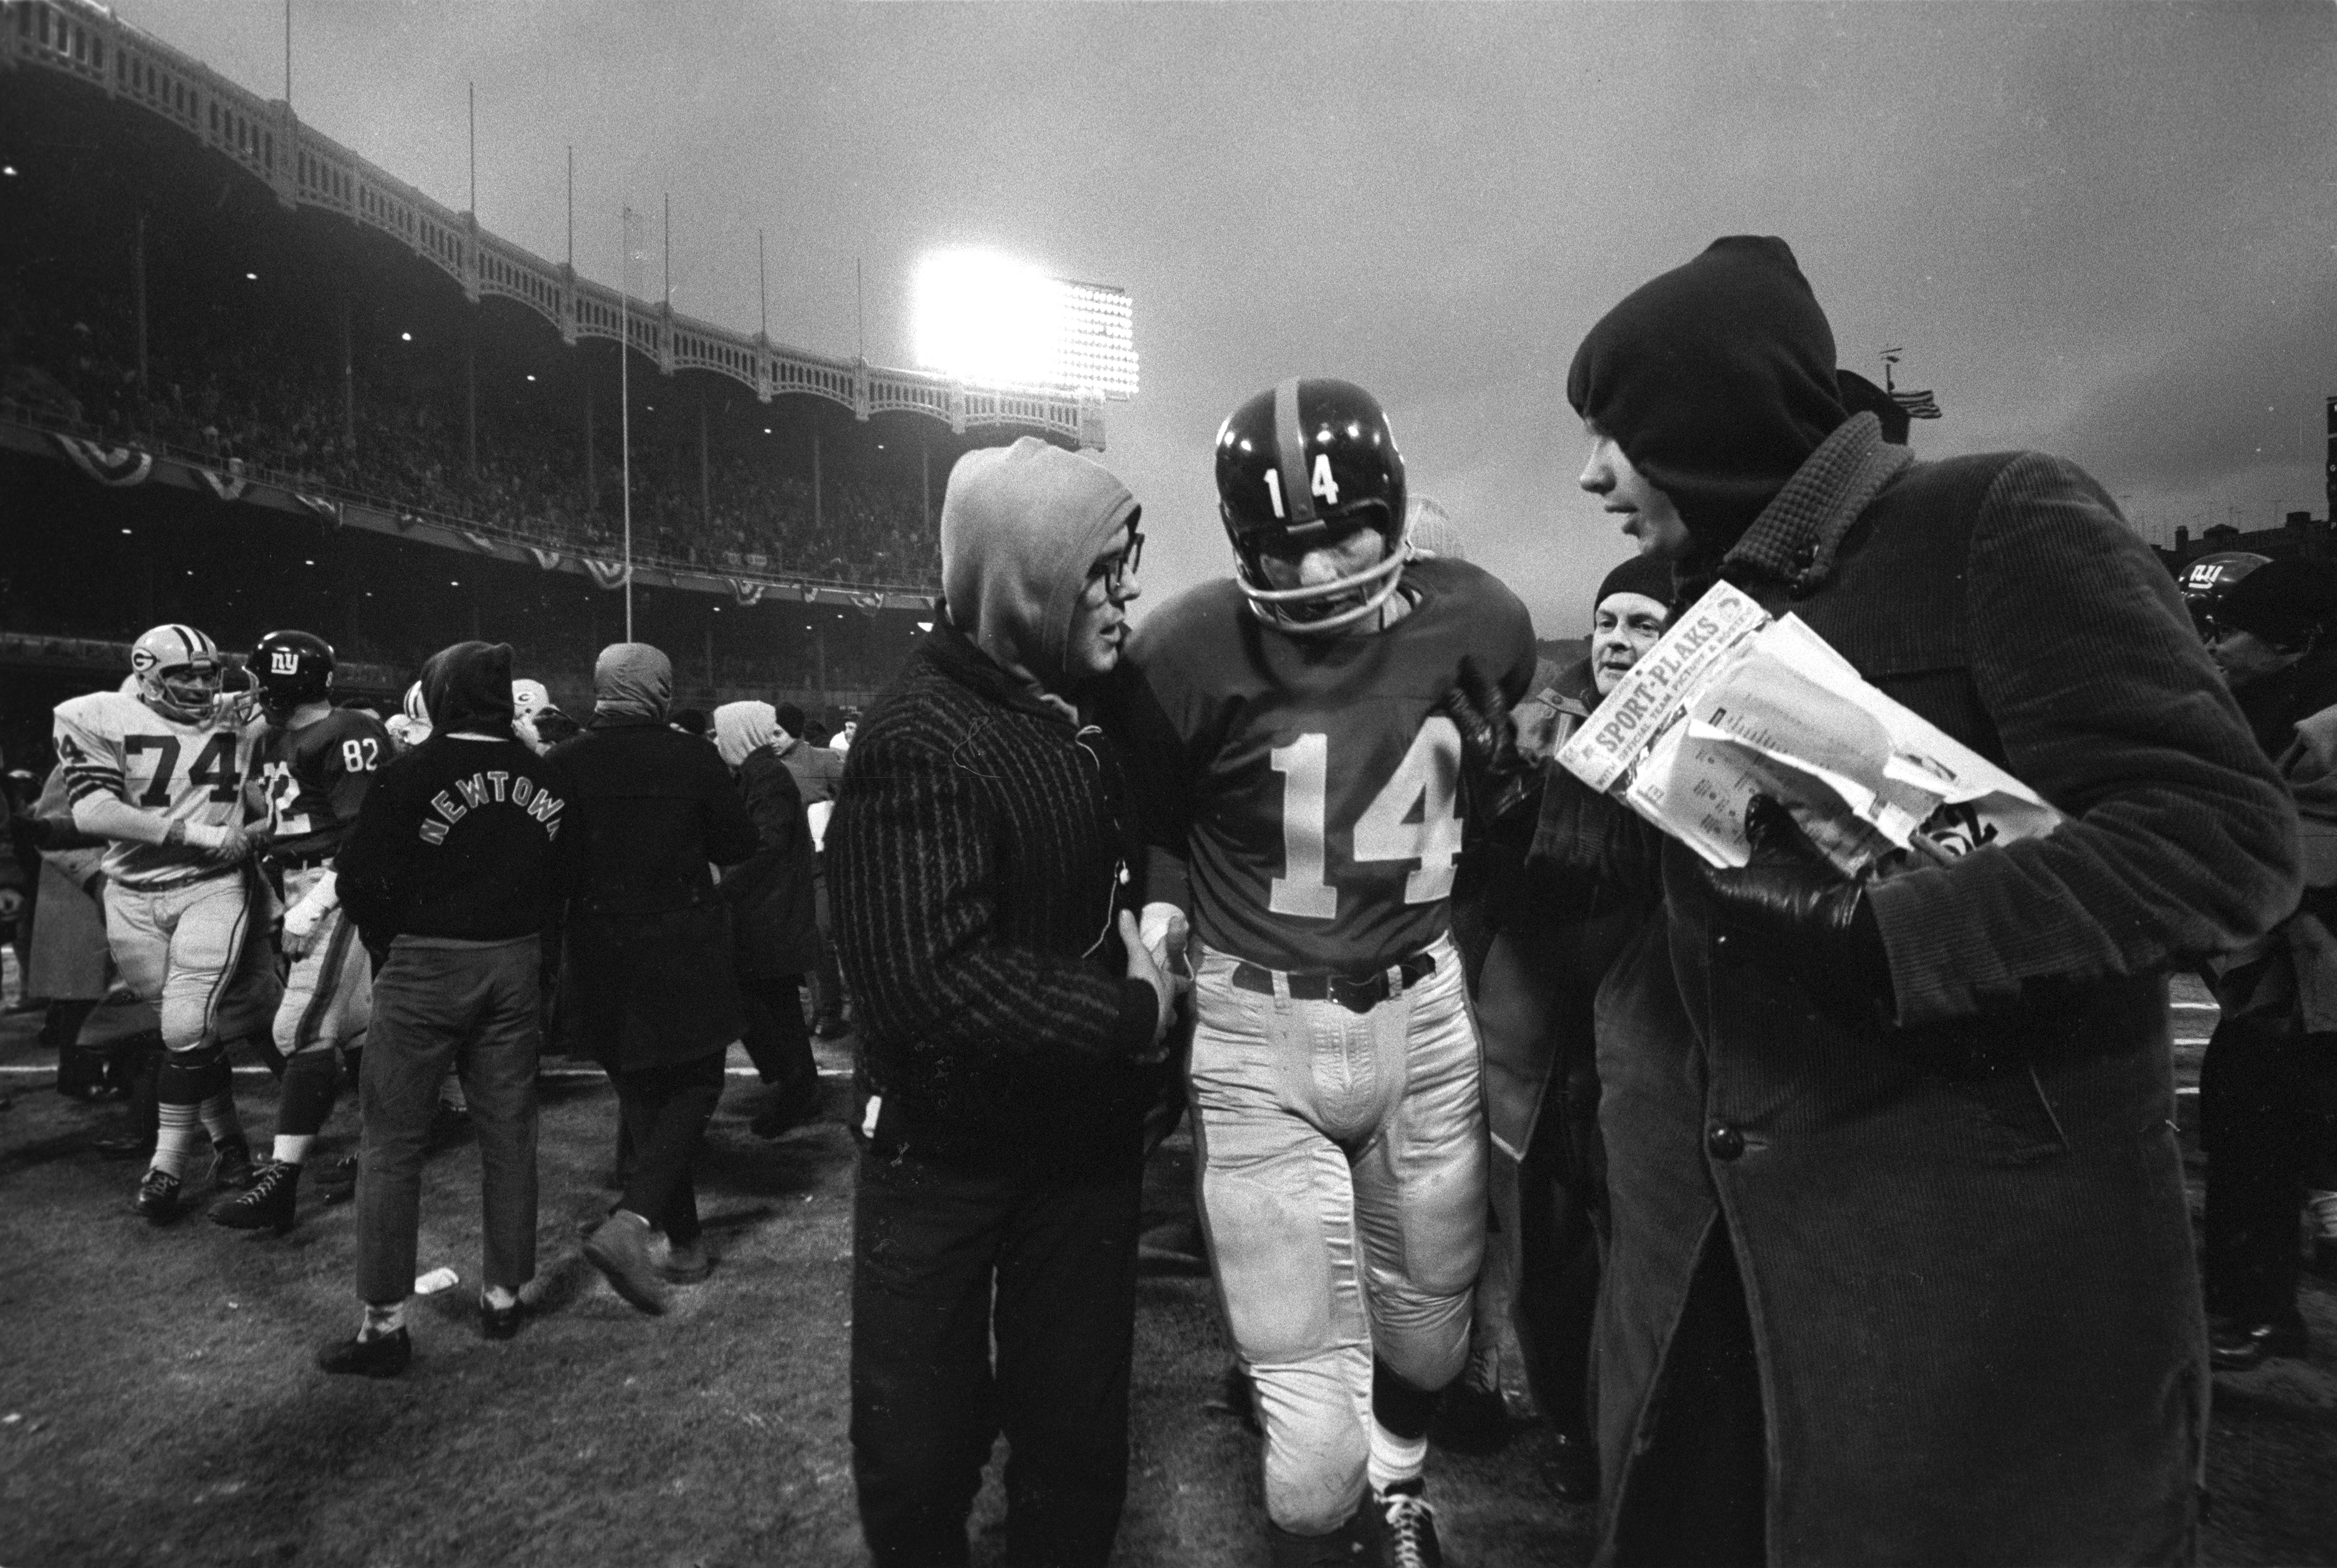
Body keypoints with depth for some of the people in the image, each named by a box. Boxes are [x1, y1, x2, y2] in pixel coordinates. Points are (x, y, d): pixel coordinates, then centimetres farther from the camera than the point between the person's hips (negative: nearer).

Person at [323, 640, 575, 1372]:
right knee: (508, 1134, 14)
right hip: (514, 967, 4)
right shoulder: (547, 781, 1)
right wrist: (517, 934, 11)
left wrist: (388, 943, 5)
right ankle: (504, 1296, 26)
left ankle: (385, 1323, 13)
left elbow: (359, 877, -10)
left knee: (392, 1144, 8)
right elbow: (562, 881, 4)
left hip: (423, 967, -4)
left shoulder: (413, 771, -12)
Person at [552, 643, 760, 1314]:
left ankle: (682, 1243, 25)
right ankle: (632, 1222, -8)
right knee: (695, 1085, 11)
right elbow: (740, 844, -4)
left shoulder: (561, 763, -5)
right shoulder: (691, 757, -11)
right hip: (682, 954, -3)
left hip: (597, 956, 3)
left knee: (644, 1095, 17)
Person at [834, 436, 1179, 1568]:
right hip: (944, 1147, -5)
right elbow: (936, 983, -30)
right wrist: (1134, 1012, -21)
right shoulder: (924, 739, -23)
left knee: (1077, 1427, 17)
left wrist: (1141, 920, 0)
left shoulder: (1087, 709, 0)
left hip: (1085, 1133, 6)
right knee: (921, 1443, 13)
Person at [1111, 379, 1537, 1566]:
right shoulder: (1189, 653, -17)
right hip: (1260, 1042, -4)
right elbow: (1144, 822, 0)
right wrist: (1160, 910, -14)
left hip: (1422, 1013, 4)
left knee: (1431, 1322, 24)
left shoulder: (1478, 621, -5)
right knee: (1314, 1427, -3)